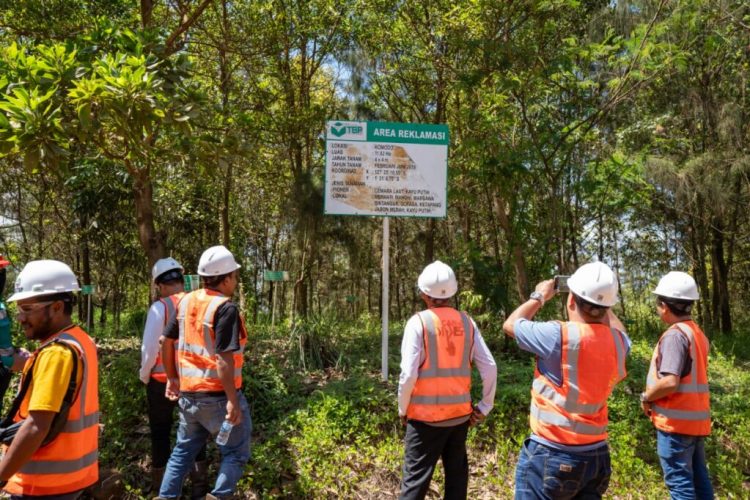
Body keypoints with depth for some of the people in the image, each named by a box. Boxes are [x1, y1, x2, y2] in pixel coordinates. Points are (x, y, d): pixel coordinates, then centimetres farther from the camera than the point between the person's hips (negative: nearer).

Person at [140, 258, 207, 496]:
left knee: (160, 432, 16)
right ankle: (199, 482, 17)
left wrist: (144, 375, 4)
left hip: (163, 380, -2)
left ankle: (160, 484, 29)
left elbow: (150, 347, -12)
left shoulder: (160, 307, -14)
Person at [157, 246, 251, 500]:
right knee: (236, 452, 10)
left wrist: (172, 378, 22)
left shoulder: (186, 302, 4)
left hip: (188, 393, 7)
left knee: (184, 449, 23)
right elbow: (223, 359, -23)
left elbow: (167, 342, 12)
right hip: (218, 395, -7)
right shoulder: (226, 308, -19)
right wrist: (232, 400, -19)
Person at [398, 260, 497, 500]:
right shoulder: (466, 322, 1)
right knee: (456, 473, 19)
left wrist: (402, 409, -1)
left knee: (415, 478, 5)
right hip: (460, 413, 4)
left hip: (426, 415, -4)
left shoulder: (419, 322, -12)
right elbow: (490, 367, 0)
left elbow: (408, 374, -16)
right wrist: (484, 407, 10)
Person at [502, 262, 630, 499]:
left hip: (551, 455, -6)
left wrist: (539, 296, 9)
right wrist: (602, 305, 24)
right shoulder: (618, 341, -3)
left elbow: (510, 324, -3)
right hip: (596, 455, 6)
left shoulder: (559, 335, -20)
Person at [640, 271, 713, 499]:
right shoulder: (697, 333, 11)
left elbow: (670, 382, -27)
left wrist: (646, 397, -10)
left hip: (676, 420, -9)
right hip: (695, 418, 9)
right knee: (698, 477, 16)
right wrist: (653, 398, 14)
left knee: (678, 481, 0)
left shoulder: (674, 335, -18)